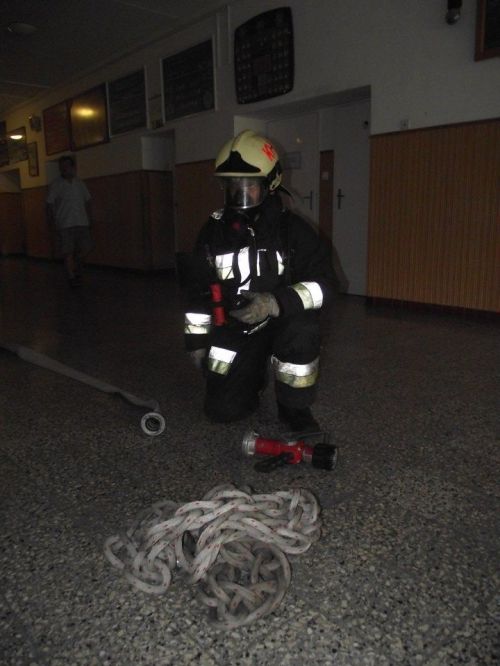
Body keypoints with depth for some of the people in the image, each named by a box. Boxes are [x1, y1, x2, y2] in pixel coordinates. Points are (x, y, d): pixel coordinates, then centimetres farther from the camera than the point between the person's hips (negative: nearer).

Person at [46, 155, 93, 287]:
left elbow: (87, 201, 18)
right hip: (64, 224, -4)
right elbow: (50, 204, -2)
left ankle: (77, 266, 30)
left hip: (82, 223, 4)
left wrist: (89, 218, 13)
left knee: (86, 247, 3)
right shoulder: (55, 184, -1)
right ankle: (71, 277, 3)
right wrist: (51, 220, -8)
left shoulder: (80, 184, 11)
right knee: (68, 251, -5)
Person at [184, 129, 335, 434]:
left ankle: (295, 408, -11)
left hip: (284, 321, -3)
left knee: (302, 330, -38)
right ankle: (253, 375, 32)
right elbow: (199, 290, 8)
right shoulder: (214, 231, -1)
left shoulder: (292, 229, -13)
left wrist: (276, 303, -35)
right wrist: (197, 339, 7)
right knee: (223, 409, -3)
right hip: (235, 328, 3)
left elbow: (323, 283, -19)